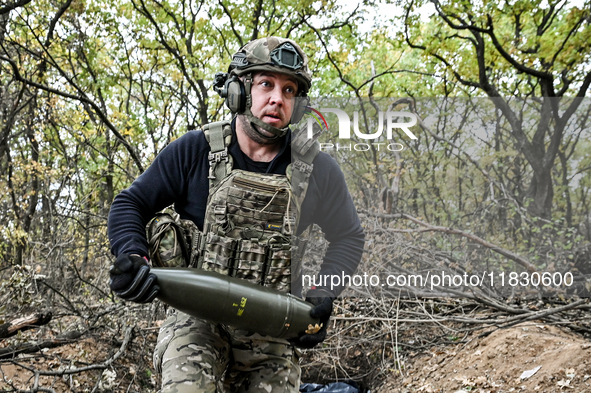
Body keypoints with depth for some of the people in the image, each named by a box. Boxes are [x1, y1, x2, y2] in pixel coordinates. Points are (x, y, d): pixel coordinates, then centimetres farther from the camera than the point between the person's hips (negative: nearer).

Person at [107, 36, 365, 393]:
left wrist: (323, 298, -2)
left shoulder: (317, 171, -3)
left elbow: (348, 236, 11)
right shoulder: (193, 152, -6)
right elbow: (130, 204, 3)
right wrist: (131, 257, -17)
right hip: (197, 319, -2)